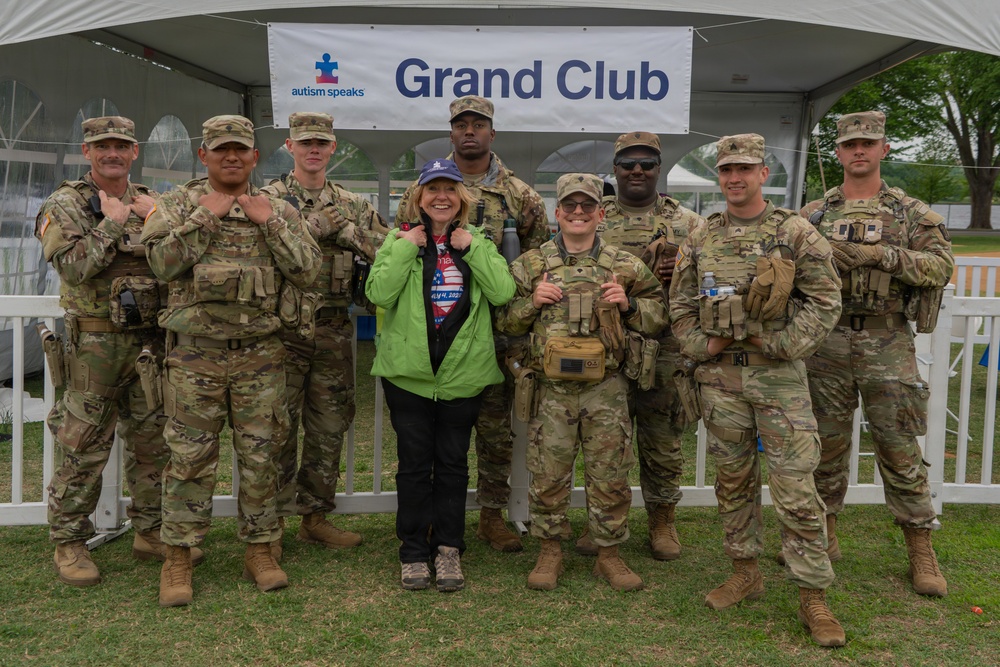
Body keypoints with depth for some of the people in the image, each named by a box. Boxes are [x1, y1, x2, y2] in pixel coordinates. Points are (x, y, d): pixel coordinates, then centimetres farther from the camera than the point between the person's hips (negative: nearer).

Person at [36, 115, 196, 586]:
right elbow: (74, 266, -17)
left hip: (149, 343, 5)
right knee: (82, 448, 1)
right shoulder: (64, 205, -2)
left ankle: (151, 533, 24)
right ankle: (69, 544, 14)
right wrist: (113, 223, -12)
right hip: (92, 344, -5)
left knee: (153, 442, 11)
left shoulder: (151, 204, 13)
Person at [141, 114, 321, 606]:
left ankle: (259, 551, 20)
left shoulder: (278, 210, 10)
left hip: (260, 352, 2)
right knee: (191, 458, 2)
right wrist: (205, 216, -11)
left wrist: (269, 221, -7)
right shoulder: (177, 204, 7)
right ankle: (178, 558, 14)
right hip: (195, 351, -1)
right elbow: (162, 261, -10)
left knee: (260, 455, 7)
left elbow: (306, 272, -2)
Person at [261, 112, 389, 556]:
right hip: (284, 331, -4)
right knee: (279, 430, 1)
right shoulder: (268, 198, 2)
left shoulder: (352, 206, 12)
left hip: (335, 333, 4)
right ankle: (270, 524, 13)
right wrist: (313, 227, -16)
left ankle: (315, 516, 24)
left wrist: (344, 229, -11)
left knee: (329, 429, 10)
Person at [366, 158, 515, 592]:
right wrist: (407, 247, -13)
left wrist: (471, 248, -10)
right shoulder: (399, 238, 4)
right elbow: (379, 293, -12)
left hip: (464, 372, 1)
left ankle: (448, 550, 22)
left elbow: (503, 293, -8)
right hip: (409, 372, -1)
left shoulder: (477, 241, 8)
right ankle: (414, 553, 19)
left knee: (453, 463, 10)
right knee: (414, 464, 6)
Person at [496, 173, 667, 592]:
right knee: (548, 476, 6)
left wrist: (629, 305, -7)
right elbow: (504, 322, 10)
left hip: (606, 389, 0)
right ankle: (550, 552, 23)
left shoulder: (625, 266, 7)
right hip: (551, 389, 0)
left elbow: (659, 318, 12)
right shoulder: (531, 265, 6)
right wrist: (531, 302, -8)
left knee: (610, 477, 6)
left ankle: (609, 555, 23)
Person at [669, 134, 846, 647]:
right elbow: (681, 306, 11)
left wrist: (779, 345, -12)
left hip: (779, 376, -3)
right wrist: (702, 347, -3)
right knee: (732, 480, 13)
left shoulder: (797, 234, -2)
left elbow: (824, 302, -4)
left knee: (795, 488, -3)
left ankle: (813, 597, 8)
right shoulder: (700, 240, 7)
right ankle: (745, 573, 28)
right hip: (719, 376, 4)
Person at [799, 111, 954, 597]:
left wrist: (878, 254, -19)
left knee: (900, 448, 2)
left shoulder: (910, 212, 4)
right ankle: (824, 534, 24)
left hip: (887, 343, -1)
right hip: (826, 342, 2)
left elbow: (941, 265, -8)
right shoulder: (813, 214, 9)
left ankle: (921, 550, 14)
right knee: (826, 443, 9)